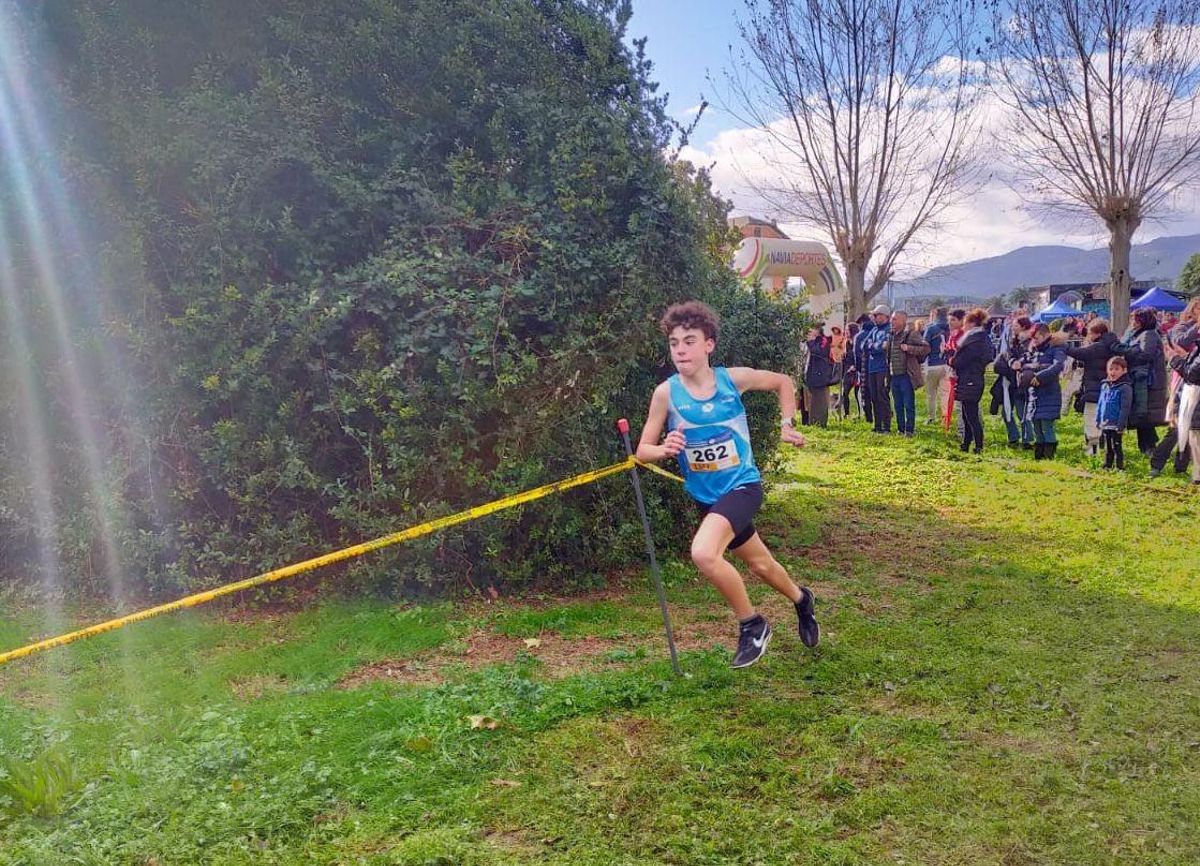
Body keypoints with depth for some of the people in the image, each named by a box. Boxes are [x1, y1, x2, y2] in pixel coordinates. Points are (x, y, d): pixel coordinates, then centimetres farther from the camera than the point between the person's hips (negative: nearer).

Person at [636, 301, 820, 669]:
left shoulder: (733, 378, -12)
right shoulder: (666, 392, -12)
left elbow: (784, 382, 8)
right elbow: (643, 451, -7)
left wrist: (786, 424, 1)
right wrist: (665, 450, -27)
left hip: (742, 486, -3)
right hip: (706, 497, 4)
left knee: (704, 553, -29)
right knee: (759, 564, 22)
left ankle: (752, 624, -5)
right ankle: (802, 600, 55)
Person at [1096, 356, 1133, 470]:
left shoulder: (1125, 388, -12)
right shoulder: (1104, 385, 10)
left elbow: (1125, 408, -15)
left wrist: (1121, 425, -18)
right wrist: (1098, 420, 15)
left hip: (1116, 426, -7)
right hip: (1105, 425, 7)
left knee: (1116, 447, 0)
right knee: (1107, 448, 16)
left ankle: (1119, 467, 8)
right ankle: (1107, 466, 25)